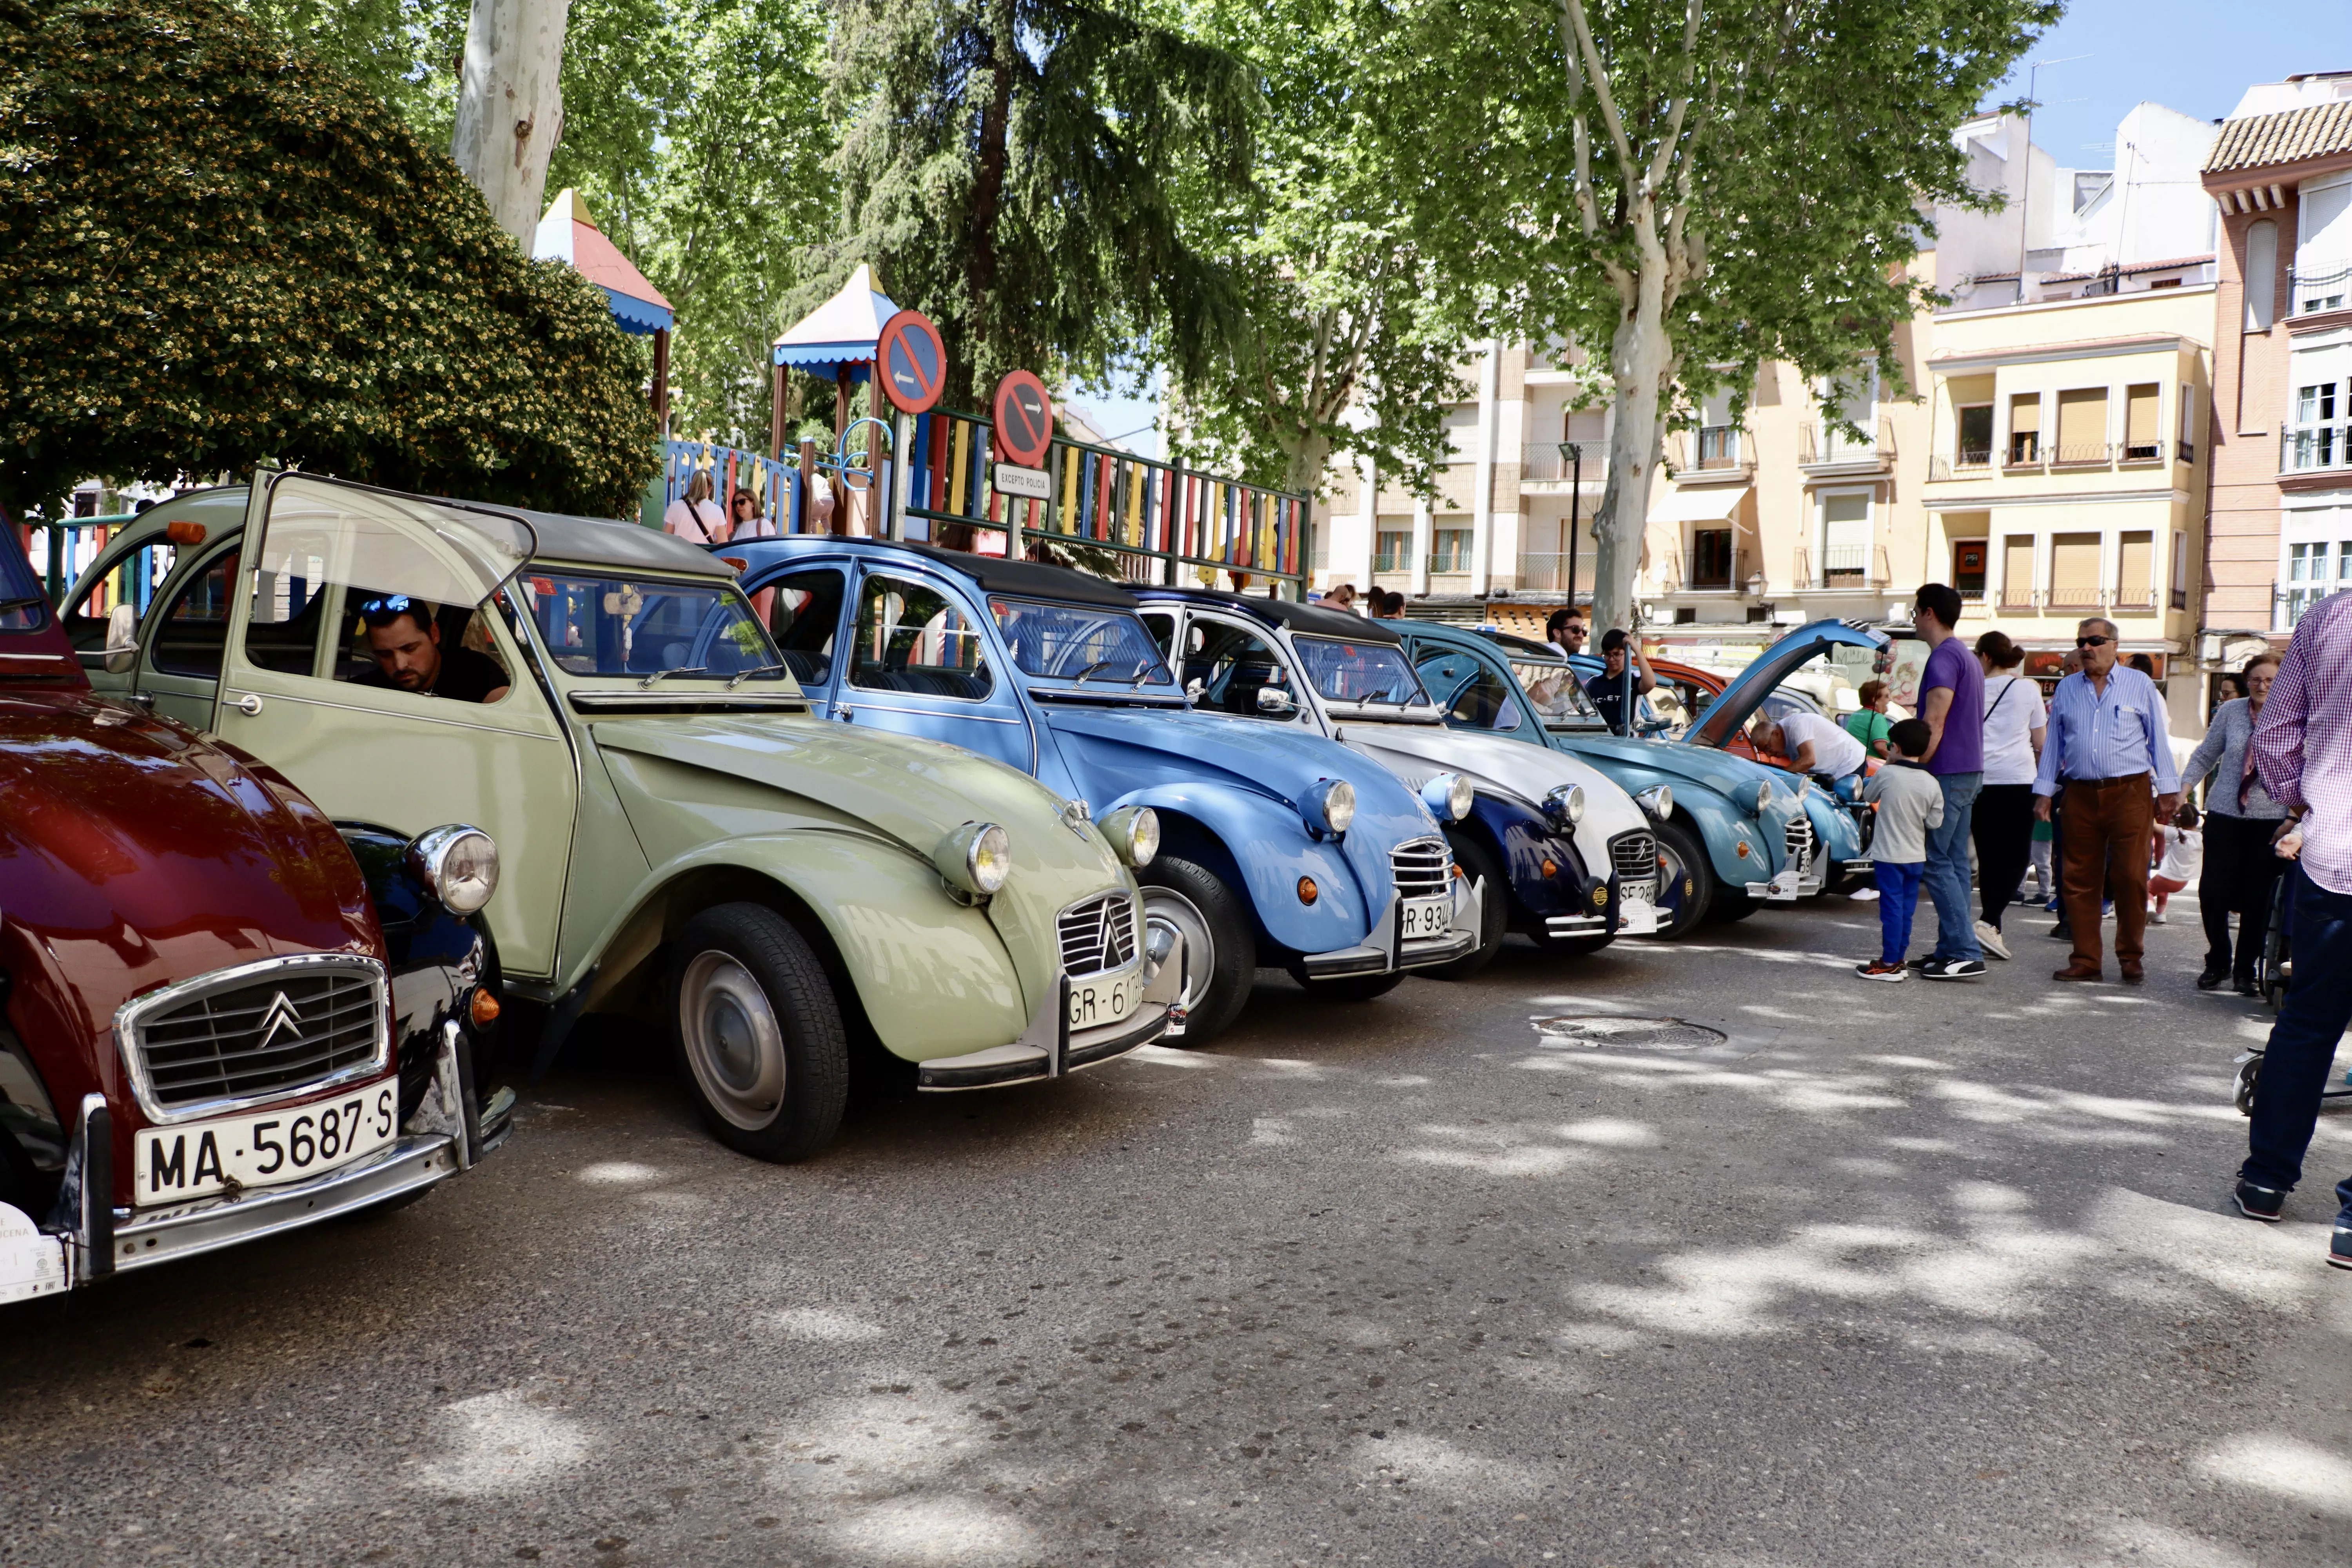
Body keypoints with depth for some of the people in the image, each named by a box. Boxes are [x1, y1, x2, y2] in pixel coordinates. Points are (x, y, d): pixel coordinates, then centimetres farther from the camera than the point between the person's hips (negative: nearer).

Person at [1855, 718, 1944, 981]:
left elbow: (1867, 796, 5)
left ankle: (1889, 964, 2)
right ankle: (1898, 959, 20)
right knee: (1906, 909, 12)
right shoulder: (1931, 783, -5)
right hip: (1916, 857, 4)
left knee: (1892, 908, -1)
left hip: (1889, 855, -4)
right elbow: (1934, 823, 0)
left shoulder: (1886, 774, -13)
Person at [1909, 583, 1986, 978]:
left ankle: (1966, 953, -12)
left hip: (1947, 773, -10)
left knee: (1936, 862, -9)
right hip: (1970, 772, 10)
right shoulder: (1968, 659, 19)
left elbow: (1934, 725, -20)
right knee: (1955, 863, 10)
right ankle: (1951, 948, 11)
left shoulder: (1944, 658, -14)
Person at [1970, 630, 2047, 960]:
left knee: (1989, 857, 10)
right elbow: (2040, 742, 6)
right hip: (2018, 779, -2)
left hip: (1980, 779, 2)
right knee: (2016, 856, 2)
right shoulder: (2028, 689, 2)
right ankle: (1989, 921, -16)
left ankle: (1992, 930, 11)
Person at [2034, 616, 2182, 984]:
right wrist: (2044, 791, 11)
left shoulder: (2140, 685, 7)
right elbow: (2054, 743, 16)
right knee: (2079, 880, 2)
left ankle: (2131, 958, 9)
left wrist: (2167, 790, 4)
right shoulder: (2067, 689, 14)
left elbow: (2158, 739, 8)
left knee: (2131, 878, -4)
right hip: (2080, 795, 3)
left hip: (2129, 792, -3)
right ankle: (2085, 960, 9)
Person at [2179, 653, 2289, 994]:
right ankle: (2217, 964, 17)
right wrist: (2183, 789, 1)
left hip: (2271, 821, -1)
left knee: (2258, 899, 2)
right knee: (2213, 893, -3)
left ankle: (2245, 970, 18)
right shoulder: (2230, 712, 3)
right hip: (2224, 816, 1)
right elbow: (2205, 756, 11)